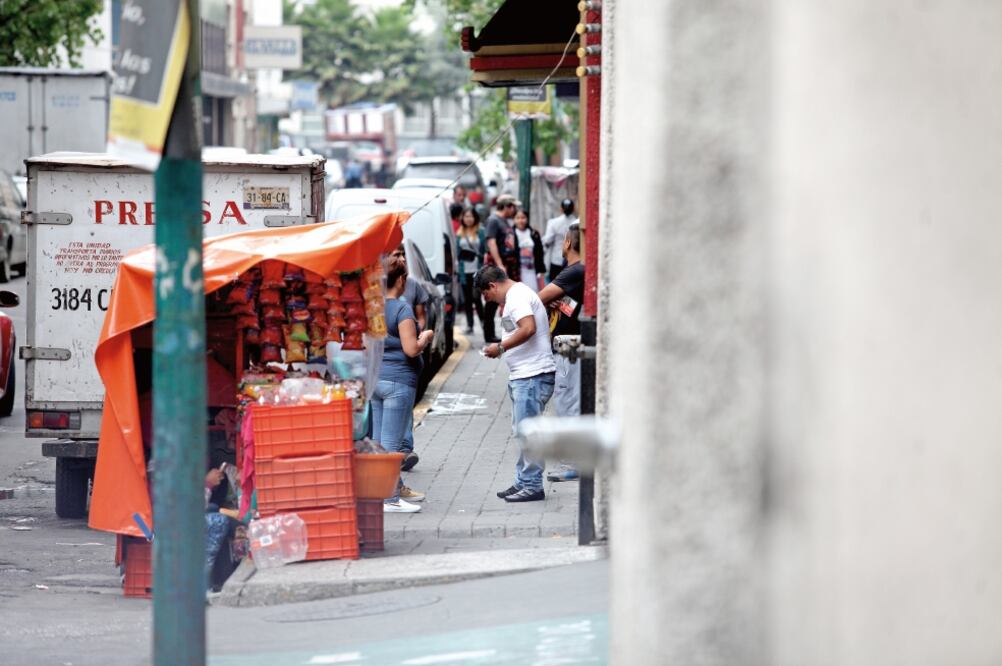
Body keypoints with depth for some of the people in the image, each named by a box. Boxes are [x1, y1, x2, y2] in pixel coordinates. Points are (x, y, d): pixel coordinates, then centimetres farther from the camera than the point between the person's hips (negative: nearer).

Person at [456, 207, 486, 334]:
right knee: (467, 299, 6)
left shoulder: (481, 232, 1)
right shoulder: (459, 234, 10)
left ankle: (483, 321, 9)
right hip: (465, 271, 4)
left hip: (478, 270, -4)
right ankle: (469, 324, 11)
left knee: (476, 297, -9)